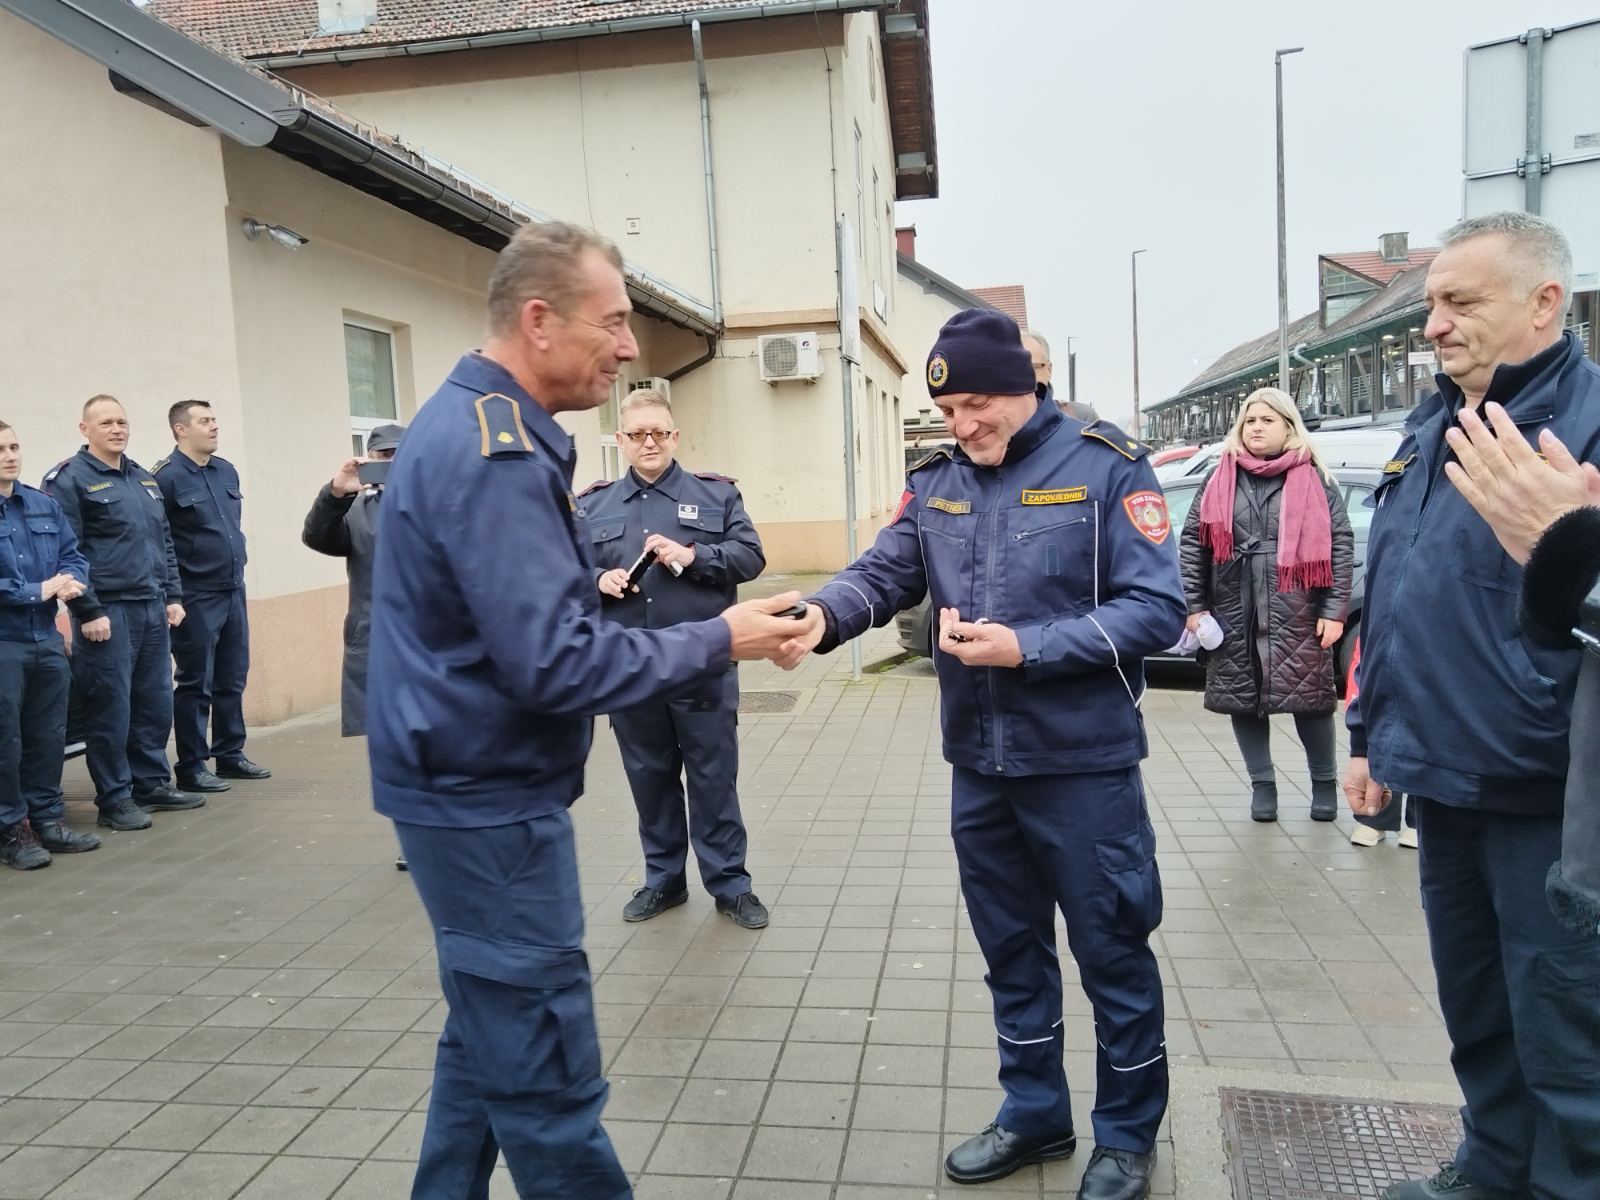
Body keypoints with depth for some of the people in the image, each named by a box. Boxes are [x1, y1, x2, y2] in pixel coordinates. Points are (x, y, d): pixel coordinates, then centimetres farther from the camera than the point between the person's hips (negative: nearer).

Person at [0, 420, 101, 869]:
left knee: (49, 736, 13)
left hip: (47, 639, 6)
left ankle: (47, 819, 24)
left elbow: (73, 555, 10)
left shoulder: (45, 505, 8)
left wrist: (69, 581, -11)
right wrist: (38, 591, -17)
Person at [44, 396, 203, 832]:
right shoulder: (68, 479, -6)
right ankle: (114, 799, 9)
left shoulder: (144, 478, 16)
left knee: (156, 702, 11)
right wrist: (88, 612, -16)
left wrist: (173, 596, 14)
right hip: (107, 612, -7)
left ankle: (153, 784, 23)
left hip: (152, 609, 7)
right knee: (111, 708, -1)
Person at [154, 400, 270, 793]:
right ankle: (191, 767, 10)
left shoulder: (227, 470, 10)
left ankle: (230, 754, 24)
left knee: (232, 679, 13)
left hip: (234, 591, 7)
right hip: (196, 598, -7)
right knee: (196, 684, 1)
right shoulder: (166, 478, -12)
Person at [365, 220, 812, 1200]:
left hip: (473, 789, 10)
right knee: (546, 1078, 1)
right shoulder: (497, 452, -21)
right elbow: (555, 664, -26)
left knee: (491, 1041, 21)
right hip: (488, 801, -10)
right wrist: (719, 641, -18)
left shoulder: (474, 424, 11)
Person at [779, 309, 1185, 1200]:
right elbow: (882, 575, -3)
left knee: (1112, 951, 11)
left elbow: (1158, 610, -14)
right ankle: (1035, 1112, 39)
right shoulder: (935, 484, 6)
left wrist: (1028, 648, -22)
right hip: (979, 765, 5)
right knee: (1011, 948, 19)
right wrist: (822, 616, -25)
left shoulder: (1107, 467, -9)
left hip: (1083, 764, -5)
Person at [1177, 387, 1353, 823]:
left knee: (1310, 698, 3)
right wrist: (1194, 604, 0)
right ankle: (1262, 785, 23)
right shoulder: (1219, 479, 8)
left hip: (1298, 615, -2)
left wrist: (1334, 610, -6)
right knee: (1243, 696, 7)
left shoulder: (1314, 479, 4)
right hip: (1233, 614, 2)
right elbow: (1192, 542, 6)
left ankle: (1325, 783, 24)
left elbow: (1340, 544, 1)